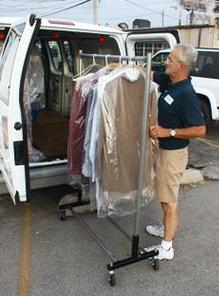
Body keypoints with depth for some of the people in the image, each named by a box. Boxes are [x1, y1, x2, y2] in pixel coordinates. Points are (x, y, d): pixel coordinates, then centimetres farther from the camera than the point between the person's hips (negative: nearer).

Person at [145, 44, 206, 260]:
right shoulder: (169, 81, 0)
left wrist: (169, 132, -24)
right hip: (163, 148, 9)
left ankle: (167, 248, 17)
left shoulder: (186, 94, -25)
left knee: (169, 200, 2)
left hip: (173, 152, -9)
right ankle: (167, 228, 43)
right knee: (164, 195, 23)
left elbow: (200, 130, -23)